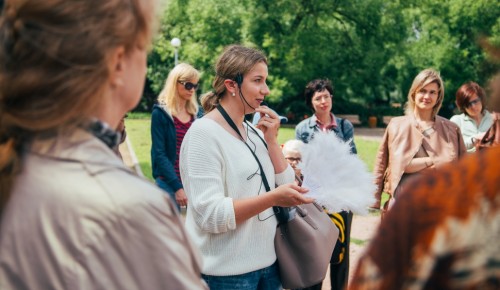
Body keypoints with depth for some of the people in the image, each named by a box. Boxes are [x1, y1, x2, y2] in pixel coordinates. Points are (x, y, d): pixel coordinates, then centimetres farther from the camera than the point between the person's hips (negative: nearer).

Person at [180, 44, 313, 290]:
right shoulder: (204, 133, -15)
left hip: (267, 260, 7)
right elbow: (209, 215, -23)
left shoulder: (254, 132, 8)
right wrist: (272, 198, -31)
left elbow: (286, 186, 6)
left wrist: (271, 140, -4)